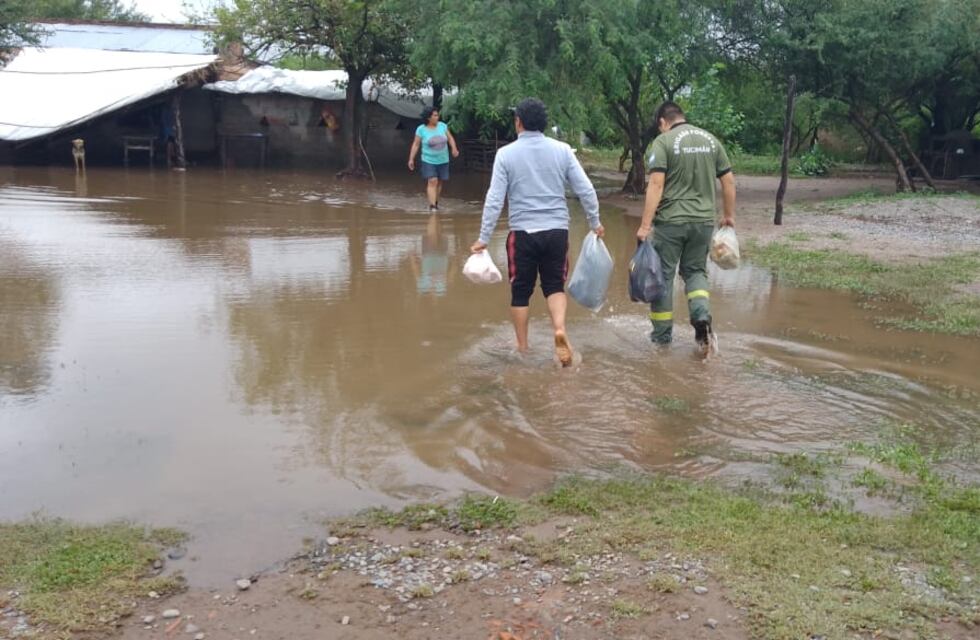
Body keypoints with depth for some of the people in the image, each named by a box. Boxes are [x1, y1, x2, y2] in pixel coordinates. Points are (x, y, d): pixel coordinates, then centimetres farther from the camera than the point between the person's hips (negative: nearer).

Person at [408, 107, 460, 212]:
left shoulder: (442, 126, -1)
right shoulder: (421, 129, -8)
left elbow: (450, 138, 5)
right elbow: (416, 145, -3)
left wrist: (454, 149, -13)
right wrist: (411, 159, -7)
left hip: (443, 160, 4)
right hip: (429, 161, -4)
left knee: (439, 182, 11)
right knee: (432, 182, -15)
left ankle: (436, 203, 28)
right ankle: (432, 206, -18)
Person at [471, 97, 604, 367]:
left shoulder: (506, 154, -4)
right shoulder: (562, 150, 1)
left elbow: (494, 199, -6)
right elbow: (586, 190, 1)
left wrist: (484, 238, -1)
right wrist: (595, 223, 15)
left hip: (523, 233, -1)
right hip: (557, 230, 2)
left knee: (521, 291, 12)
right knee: (554, 285, 15)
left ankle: (522, 347, 20)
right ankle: (560, 329, -11)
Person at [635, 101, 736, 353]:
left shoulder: (663, 141, -6)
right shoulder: (711, 140, 9)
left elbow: (656, 185, -16)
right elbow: (728, 181, 10)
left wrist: (645, 225, -17)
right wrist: (729, 215, 22)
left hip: (671, 221, -4)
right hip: (704, 220, 4)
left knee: (663, 274, 9)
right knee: (695, 270, 19)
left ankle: (662, 334, 16)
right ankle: (702, 315, -7)